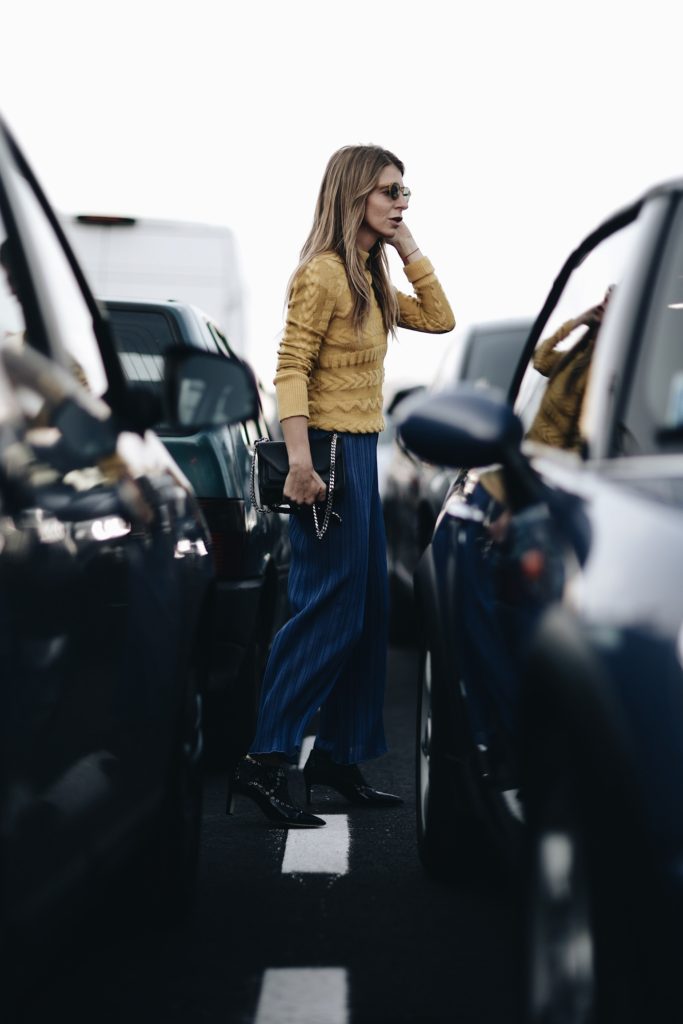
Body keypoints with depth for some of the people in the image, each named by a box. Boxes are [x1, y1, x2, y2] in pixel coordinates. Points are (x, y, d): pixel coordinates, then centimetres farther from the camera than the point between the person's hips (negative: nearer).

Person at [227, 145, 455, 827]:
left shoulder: (369, 279, 15)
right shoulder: (323, 272, -12)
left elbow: (439, 318, 19)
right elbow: (291, 368, -19)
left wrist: (409, 249, 10)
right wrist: (299, 458, -27)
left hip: (362, 453, 10)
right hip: (330, 452, -10)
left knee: (368, 611, 12)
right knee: (326, 612, -10)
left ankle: (338, 754, 20)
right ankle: (263, 763, -7)